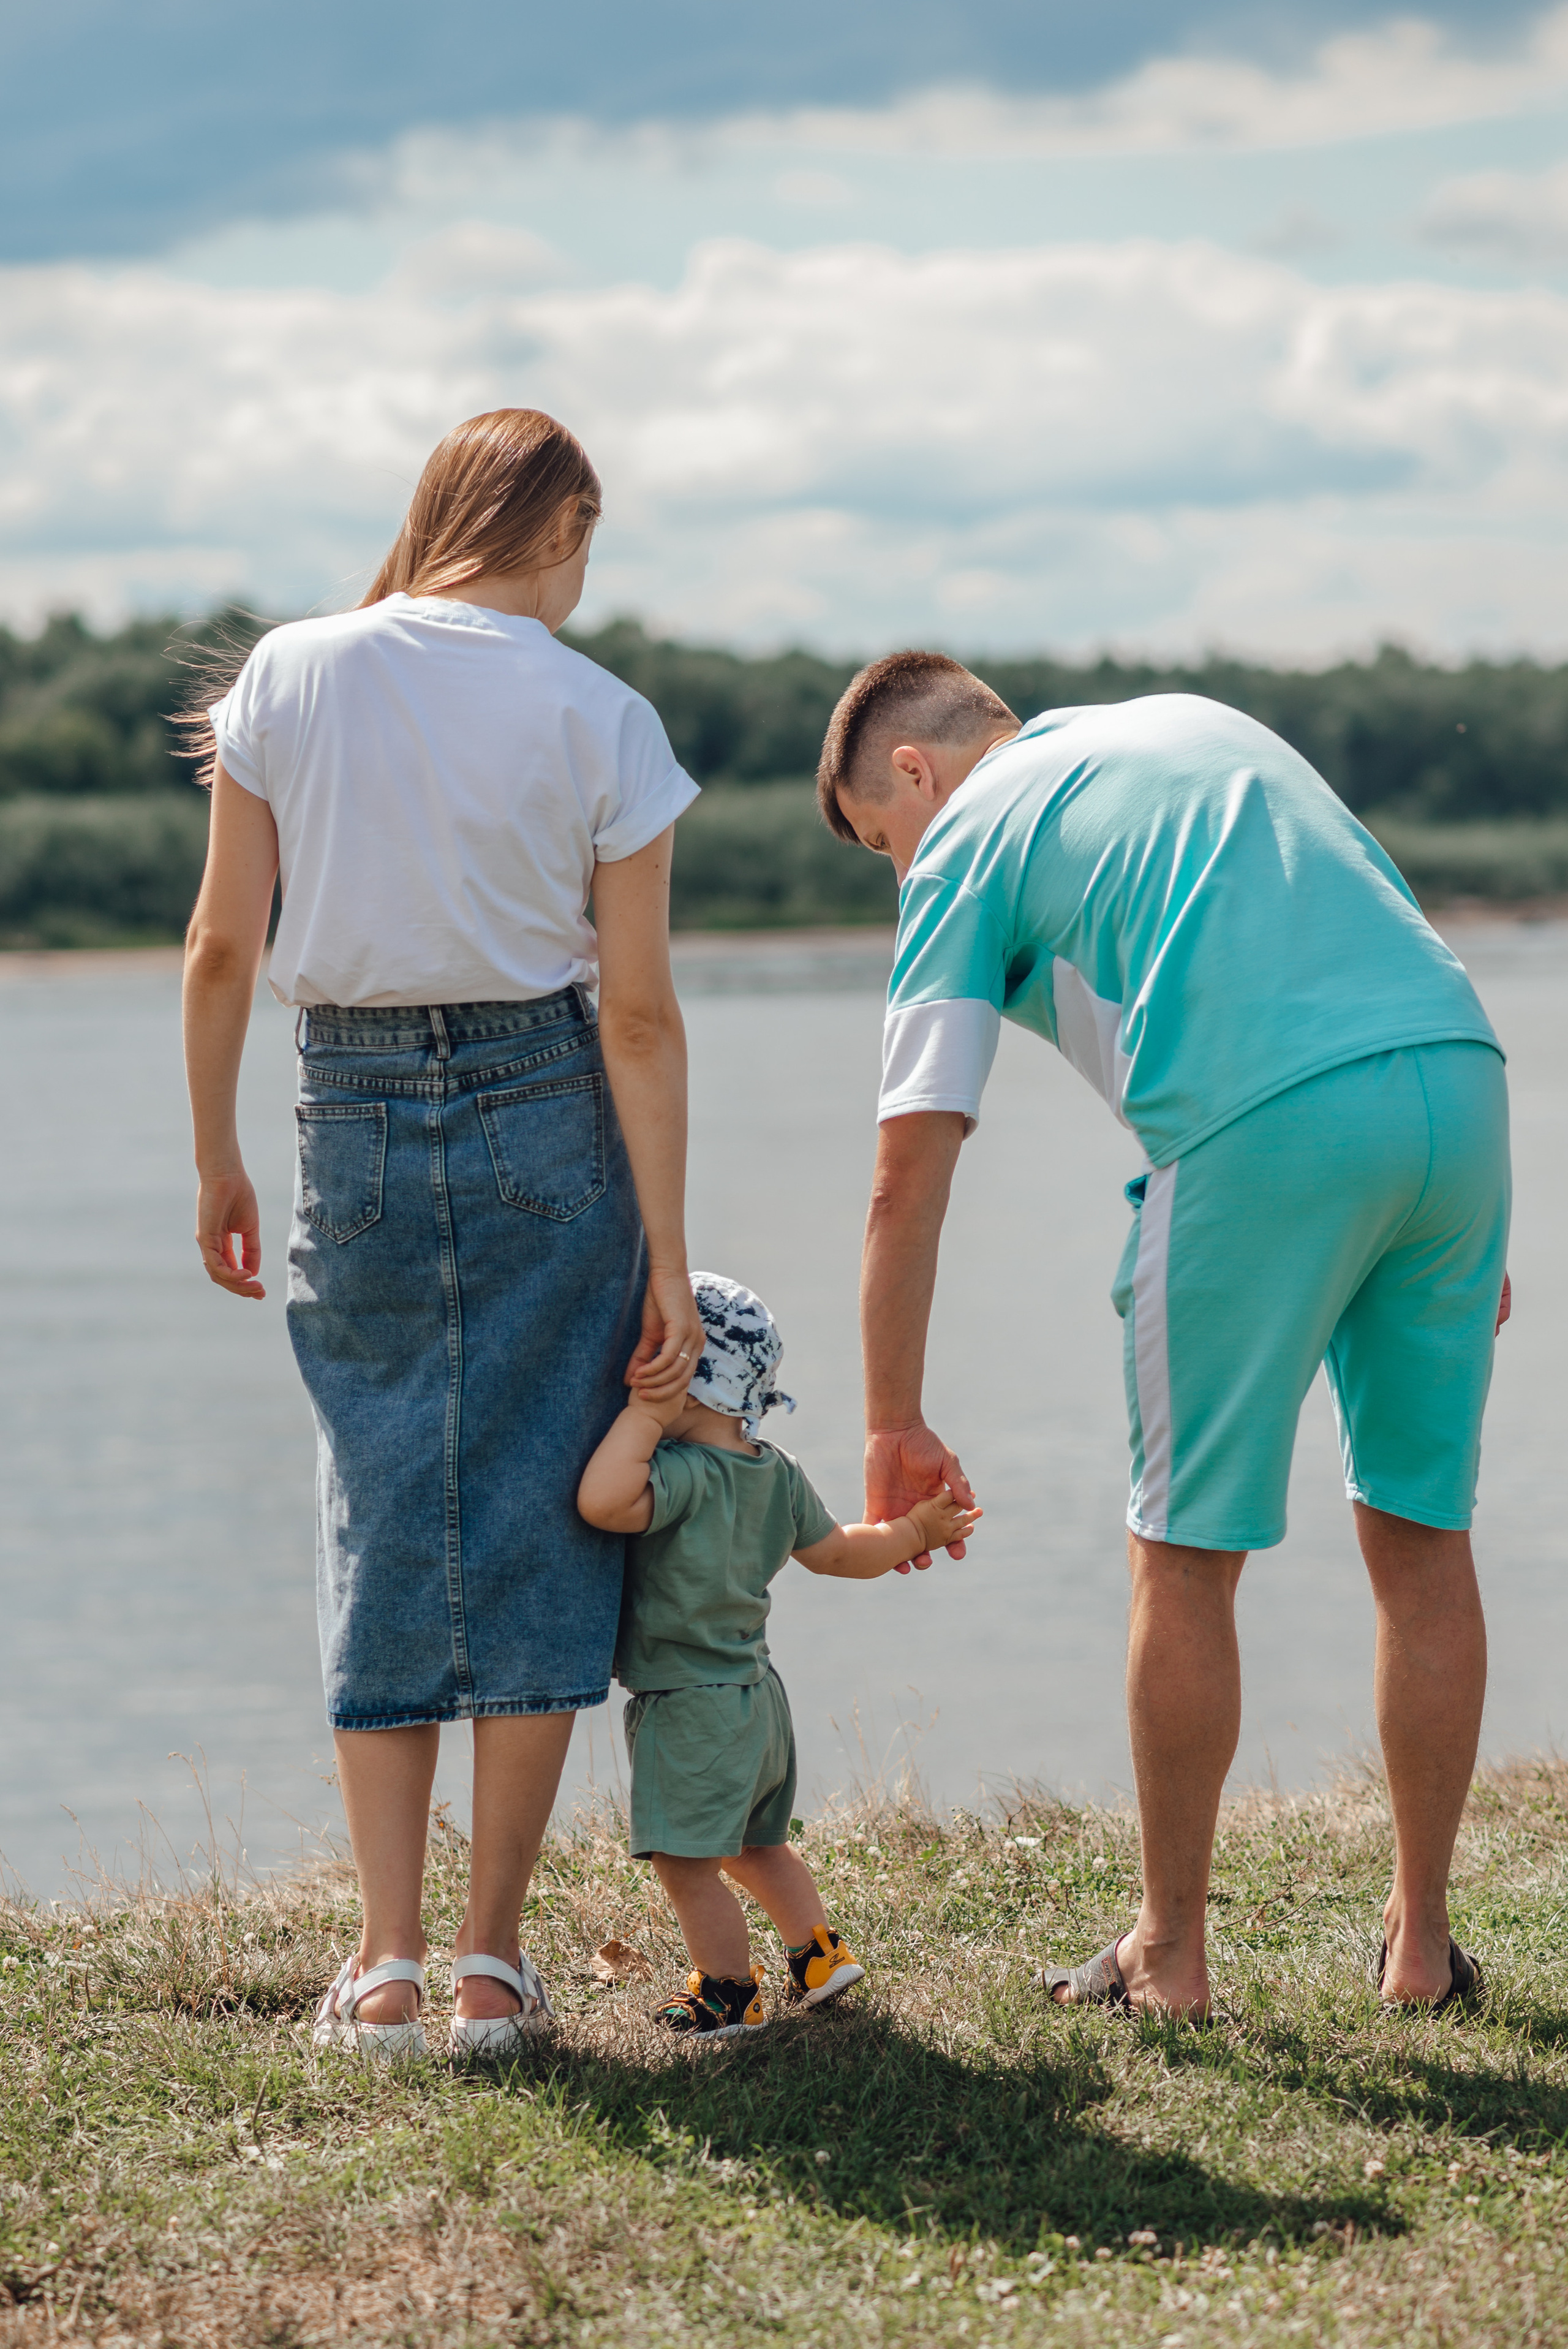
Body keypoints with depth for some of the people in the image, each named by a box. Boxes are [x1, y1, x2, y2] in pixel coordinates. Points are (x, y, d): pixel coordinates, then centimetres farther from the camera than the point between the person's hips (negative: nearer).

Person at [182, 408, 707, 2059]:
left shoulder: (292, 674, -1)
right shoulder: (602, 723, -5)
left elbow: (221, 949, 1)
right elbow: (639, 1015, -6)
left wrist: (215, 1162, 12)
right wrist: (667, 1255, -2)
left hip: (353, 1117, 2)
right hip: (545, 1116, -2)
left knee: (383, 1520, 10)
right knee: (530, 1517, 7)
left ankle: (386, 1967, 5)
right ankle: (491, 1966, 6)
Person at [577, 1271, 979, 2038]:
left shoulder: (682, 1473, -25)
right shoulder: (777, 1474, 3)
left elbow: (603, 1501, -43)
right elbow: (836, 1552, 12)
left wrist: (643, 1416, -32)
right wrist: (914, 1531, 28)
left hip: (688, 1709, -10)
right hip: (756, 1693, 10)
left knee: (687, 1861, 2)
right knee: (756, 1844, 26)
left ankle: (729, 1994, 10)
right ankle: (818, 1953, 35)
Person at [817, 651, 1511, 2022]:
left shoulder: (969, 839, 13)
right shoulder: (1200, 723, 30)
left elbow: (910, 1174, 7)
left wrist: (896, 1427, 13)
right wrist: (1462, 1237, 25)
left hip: (1271, 1124, -6)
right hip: (1461, 1074, 6)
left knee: (1189, 1558, 8)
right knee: (1423, 1535, 14)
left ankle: (1169, 1957, 16)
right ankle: (1422, 1944, 20)